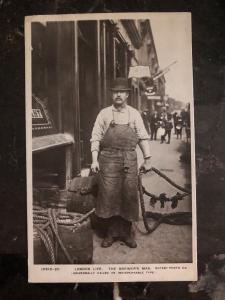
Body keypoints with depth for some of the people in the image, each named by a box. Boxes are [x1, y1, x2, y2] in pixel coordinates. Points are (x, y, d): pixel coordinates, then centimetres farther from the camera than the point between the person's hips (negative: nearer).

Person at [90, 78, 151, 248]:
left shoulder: (134, 114, 10)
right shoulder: (104, 113, 7)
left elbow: (143, 137, 11)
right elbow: (96, 137, 4)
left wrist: (147, 159, 6)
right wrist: (95, 160, -4)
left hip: (129, 160, 1)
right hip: (108, 159, -1)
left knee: (129, 195, 3)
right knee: (108, 195, -3)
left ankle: (127, 233, 17)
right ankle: (111, 233, 11)